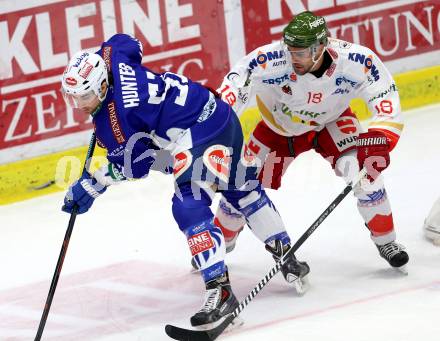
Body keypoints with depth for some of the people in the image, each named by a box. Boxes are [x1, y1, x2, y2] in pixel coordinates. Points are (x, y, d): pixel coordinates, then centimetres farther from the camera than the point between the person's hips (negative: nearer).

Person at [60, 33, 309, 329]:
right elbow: (125, 42, 19)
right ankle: (285, 254, 43)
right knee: (241, 189, 27)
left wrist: (92, 187, -10)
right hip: (218, 114, 11)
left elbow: (133, 164, -15)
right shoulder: (110, 59, -4)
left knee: (189, 206, -21)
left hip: (203, 131, -11)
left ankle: (220, 290, -25)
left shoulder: (118, 111, -24)